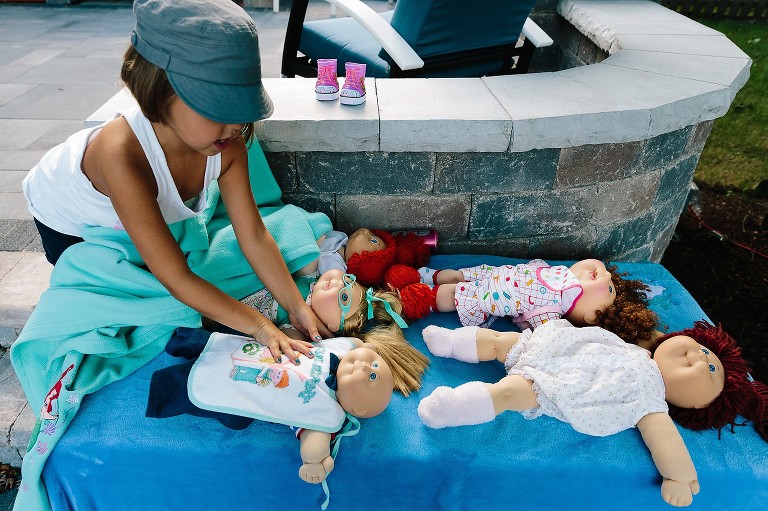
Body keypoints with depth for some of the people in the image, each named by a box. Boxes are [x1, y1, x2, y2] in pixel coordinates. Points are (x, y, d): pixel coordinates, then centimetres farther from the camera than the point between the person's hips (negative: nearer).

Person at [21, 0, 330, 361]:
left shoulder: (227, 144, -33)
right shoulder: (123, 152, -48)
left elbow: (254, 236, -25)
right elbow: (176, 278, -43)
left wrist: (298, 309, -31)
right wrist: (261, 328, -43)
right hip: (68, 218, -4)